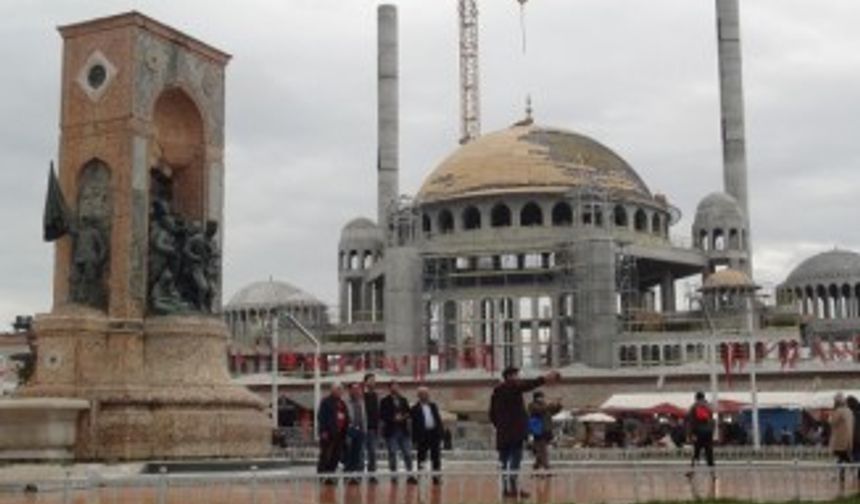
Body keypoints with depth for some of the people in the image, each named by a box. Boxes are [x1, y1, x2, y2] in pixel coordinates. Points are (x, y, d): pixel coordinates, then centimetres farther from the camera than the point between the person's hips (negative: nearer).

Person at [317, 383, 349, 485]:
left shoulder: (342, 403, 19)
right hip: (328, 434, -7)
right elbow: (321, 417, -10)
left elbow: (346, 418, 23)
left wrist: (345, 432, 15)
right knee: (325, 455, -6)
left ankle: (330, 475, 14)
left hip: (339, 434, 8)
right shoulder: (326, 402, -3)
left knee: (336, 456, 7)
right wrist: (323, 431, -17)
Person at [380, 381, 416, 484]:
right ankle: (393, 476, 7)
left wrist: (404, 416, -6)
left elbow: (408, 412, 15)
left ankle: (410, 476, 4)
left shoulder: (403, 400, 13)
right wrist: (393, 418, -18)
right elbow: (382, 415, -8)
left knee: (408, 454, 0)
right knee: (392, 454, 0)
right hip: (391, 431, -4)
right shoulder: (385, 401, -2)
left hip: (403, 430, 4)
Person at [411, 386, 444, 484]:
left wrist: (440, 433, 5)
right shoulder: (416, 408, -2)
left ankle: (436, 476, 11)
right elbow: (414, 425, -4)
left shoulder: (433, 406, 12)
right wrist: (415, 439, -9)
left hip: (434, 433, 4)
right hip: (423, 435, -4)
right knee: (421, 456, 3)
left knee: (435, 456, 5)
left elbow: (438, 419, 13)